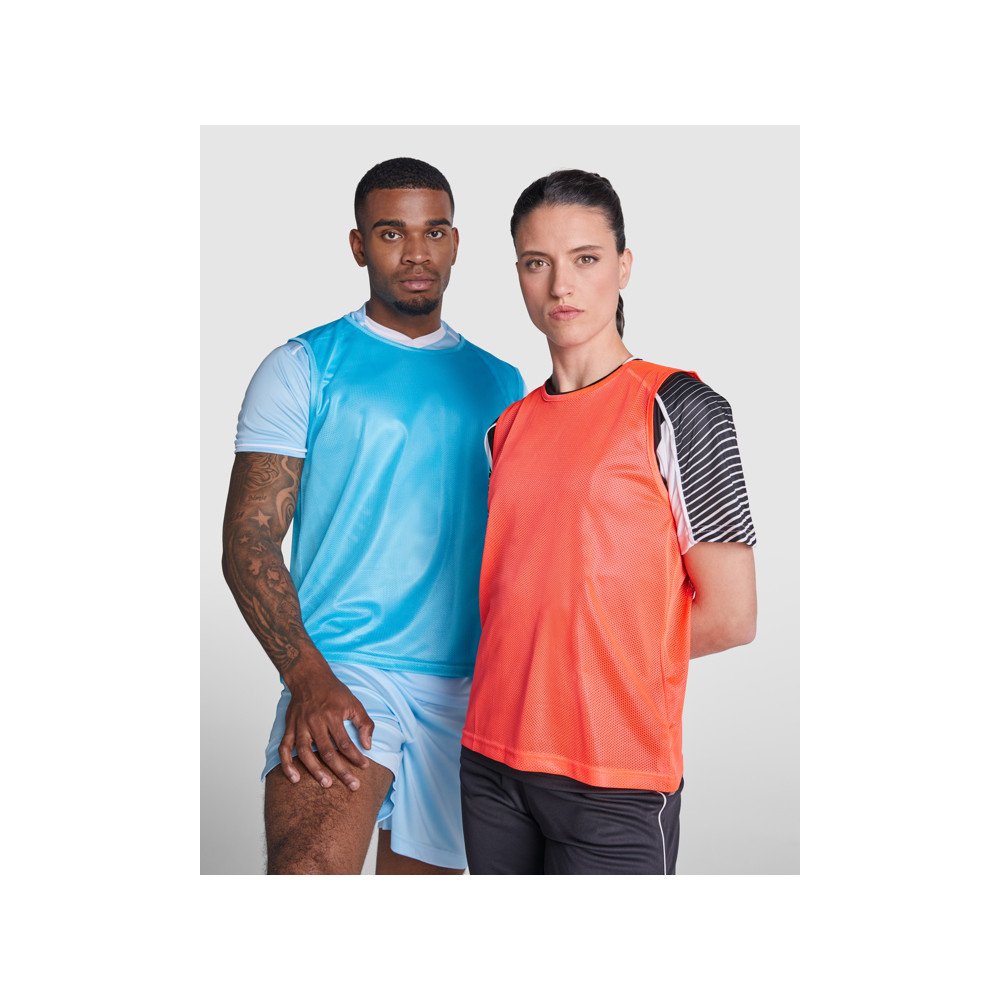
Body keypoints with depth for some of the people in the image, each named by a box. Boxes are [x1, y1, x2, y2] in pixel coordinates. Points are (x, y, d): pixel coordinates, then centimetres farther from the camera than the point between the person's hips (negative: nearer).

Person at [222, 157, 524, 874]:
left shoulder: (499, 384, 15)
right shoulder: (305, 368, 3)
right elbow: (249, 538, -4)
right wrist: (308, 677, -18)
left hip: (468, 687, 4)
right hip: (342, 672, -4)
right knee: (311, 868, -29)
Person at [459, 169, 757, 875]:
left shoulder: (679, 408, -8)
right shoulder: (510, 427, 9)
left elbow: (731, 617, -9)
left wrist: (598, 655, 0)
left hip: (613, 785, -5)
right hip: (493, 762, 6)